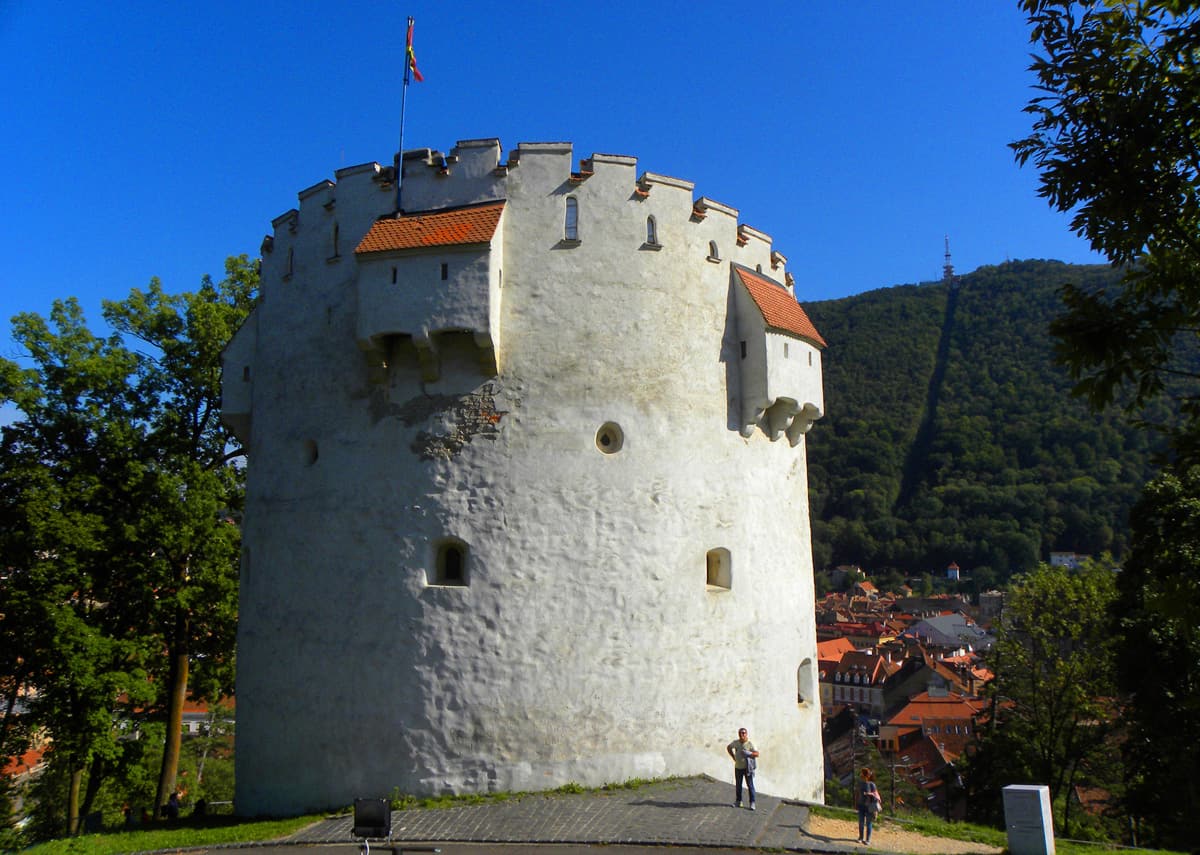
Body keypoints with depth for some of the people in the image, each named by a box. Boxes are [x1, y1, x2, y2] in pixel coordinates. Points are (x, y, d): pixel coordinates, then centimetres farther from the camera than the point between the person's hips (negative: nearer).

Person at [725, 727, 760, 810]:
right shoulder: (736, 742, -1)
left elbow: (757, 754, -17)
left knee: (750, 785, -3)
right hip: (738, 768, 4)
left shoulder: (750, 744, -12)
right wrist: (734, 757, 10)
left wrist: (748, 753, -28)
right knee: (738, 785, 13)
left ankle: (752, 803, 2)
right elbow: (728, 748, 17)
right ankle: (738, 802, 25)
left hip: (747, 768, -4)